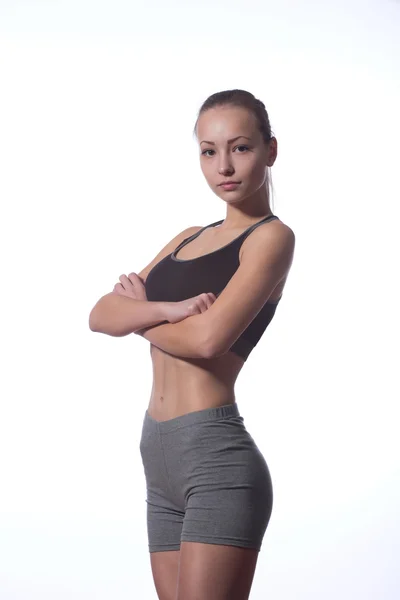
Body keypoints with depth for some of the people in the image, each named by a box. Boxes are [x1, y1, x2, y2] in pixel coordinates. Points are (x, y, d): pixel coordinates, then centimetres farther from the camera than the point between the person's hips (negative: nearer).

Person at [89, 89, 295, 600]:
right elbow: (101, 315, 9)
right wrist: (167, 309, -11)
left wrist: (140, 316, 2)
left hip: (216, 457, -7)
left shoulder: (271, 236, -3)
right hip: (160, 458, 7)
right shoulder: (189, 239, 19)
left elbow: (208, 338, -17)